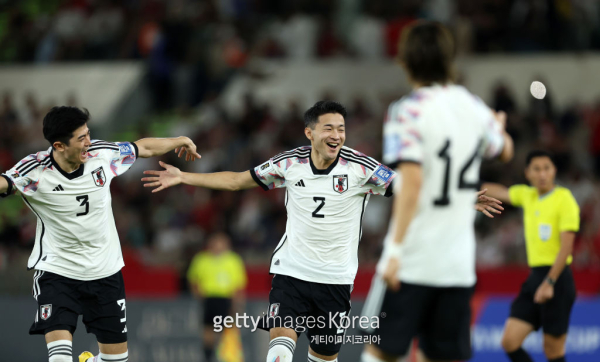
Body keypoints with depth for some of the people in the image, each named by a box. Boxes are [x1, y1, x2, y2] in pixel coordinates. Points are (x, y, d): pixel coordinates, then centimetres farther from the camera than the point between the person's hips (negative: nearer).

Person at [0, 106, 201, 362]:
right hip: (56, 271, -4)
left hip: (105, 271, 4)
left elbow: (144, 147, 10)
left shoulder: (102, 154, -8)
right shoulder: (34, 171, -20)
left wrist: (180, 141, 24)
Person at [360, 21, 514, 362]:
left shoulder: (407, 111, -10)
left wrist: (395, 250, -20)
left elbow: (412, 182, -20)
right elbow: (504, 150, 29)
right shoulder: (474, 107, 7)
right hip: (459, 262, 5)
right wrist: (499, 127, 52)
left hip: (413, 258, -5)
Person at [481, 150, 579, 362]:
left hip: (557, 278, -7)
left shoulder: (564, 199, -8)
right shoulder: (527, 195, 11)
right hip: (534, 277, 7)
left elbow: (566, 246, -15)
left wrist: (549, 283, -20)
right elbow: (500, 192, 28)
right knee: (510, 342, -4)